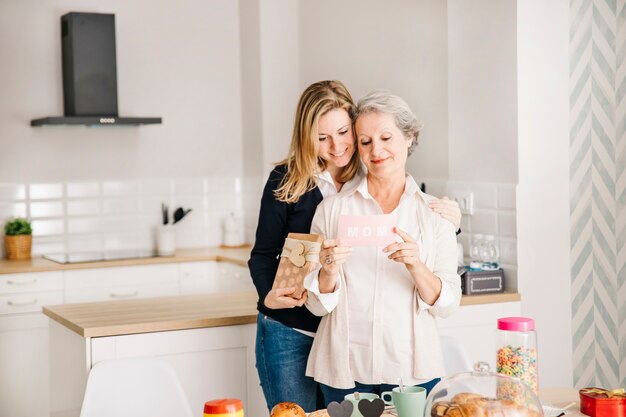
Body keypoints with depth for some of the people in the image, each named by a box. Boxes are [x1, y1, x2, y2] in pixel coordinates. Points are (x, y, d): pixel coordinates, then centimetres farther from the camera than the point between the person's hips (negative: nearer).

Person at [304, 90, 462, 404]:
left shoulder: (434, 212, 2)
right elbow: (318, 305, 2)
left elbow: (446, 305, -2)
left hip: (412, 369, 0)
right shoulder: (332, 209, 2)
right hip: (345, 370, 0)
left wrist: (415, 265, -20)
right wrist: (329, 269, -18)